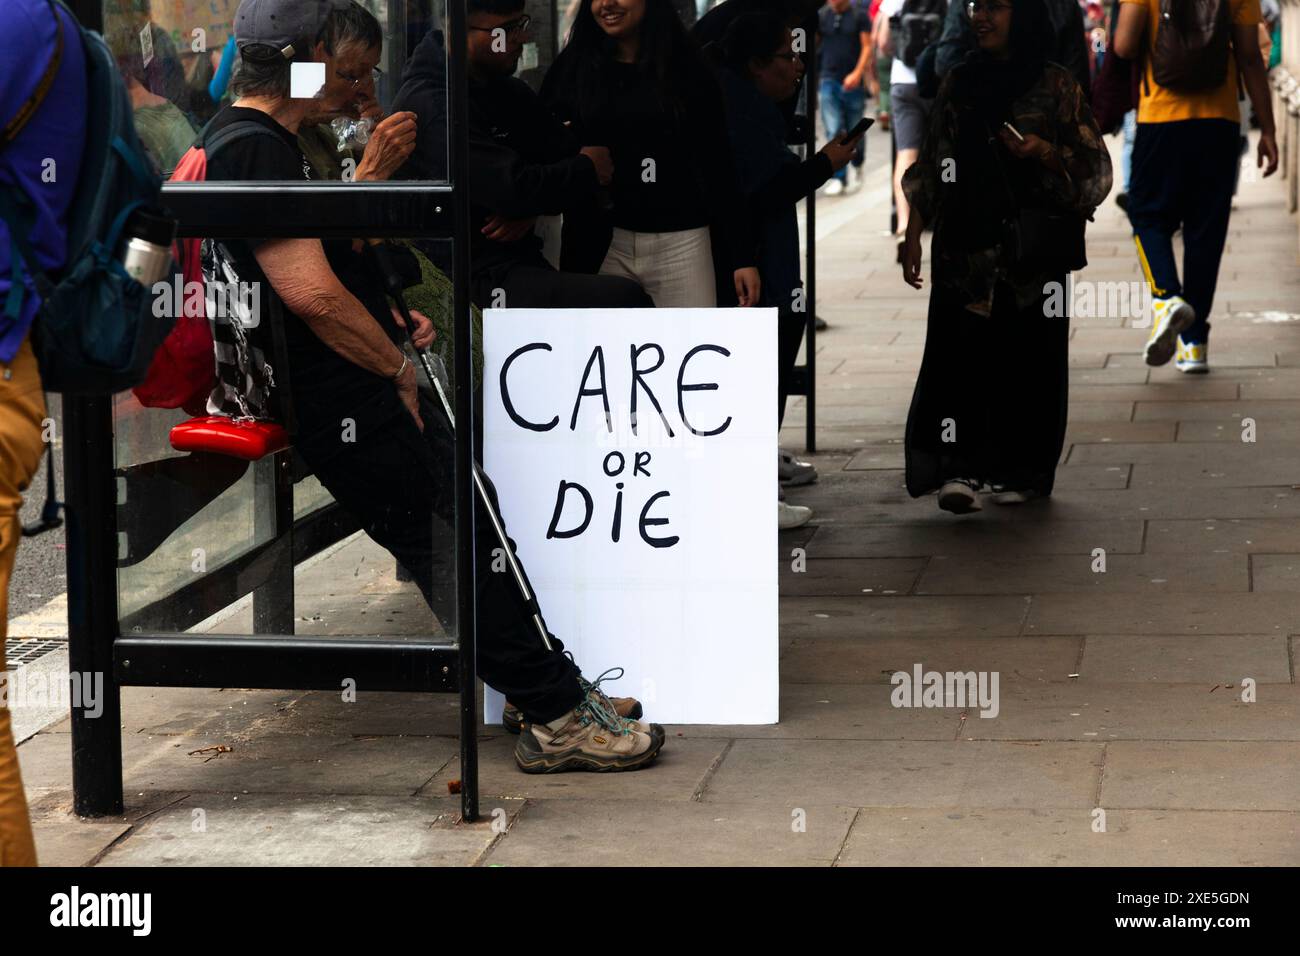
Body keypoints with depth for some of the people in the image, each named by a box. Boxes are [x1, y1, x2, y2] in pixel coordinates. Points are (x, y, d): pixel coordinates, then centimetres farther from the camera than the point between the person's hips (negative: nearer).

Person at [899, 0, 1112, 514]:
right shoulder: (958, 83, 13)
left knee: (1026, 351, -2)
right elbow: (930, 168, 15)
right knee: (960, 347, -11)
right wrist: (913, 236, 8)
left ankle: (1017, 470, 9)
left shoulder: (1055, 85, 4)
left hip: (1031, 245, -2)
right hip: (965, 243, 2)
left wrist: (1044, 153, -15)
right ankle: (959, 469, -13)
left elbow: (1090, 166, 4)